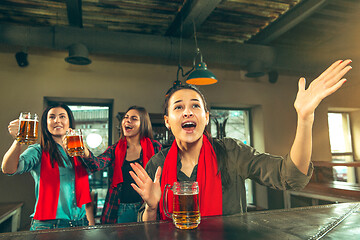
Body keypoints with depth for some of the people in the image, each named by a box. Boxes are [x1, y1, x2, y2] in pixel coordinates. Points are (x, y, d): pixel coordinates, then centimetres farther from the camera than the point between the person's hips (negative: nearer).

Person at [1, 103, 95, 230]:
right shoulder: (38, 151, -3)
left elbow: (86, 193, 10)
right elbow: (8, 169, -23)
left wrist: (92, 225, 6)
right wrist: (18, 141, -40)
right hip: (47, 225, -3)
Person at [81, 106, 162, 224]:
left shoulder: (154, 147, -1)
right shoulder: (115, 149, 4)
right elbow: (96, 164, -14)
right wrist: (85, 152, -34)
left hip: (144, 209, -1)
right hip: (119, 211, 2)